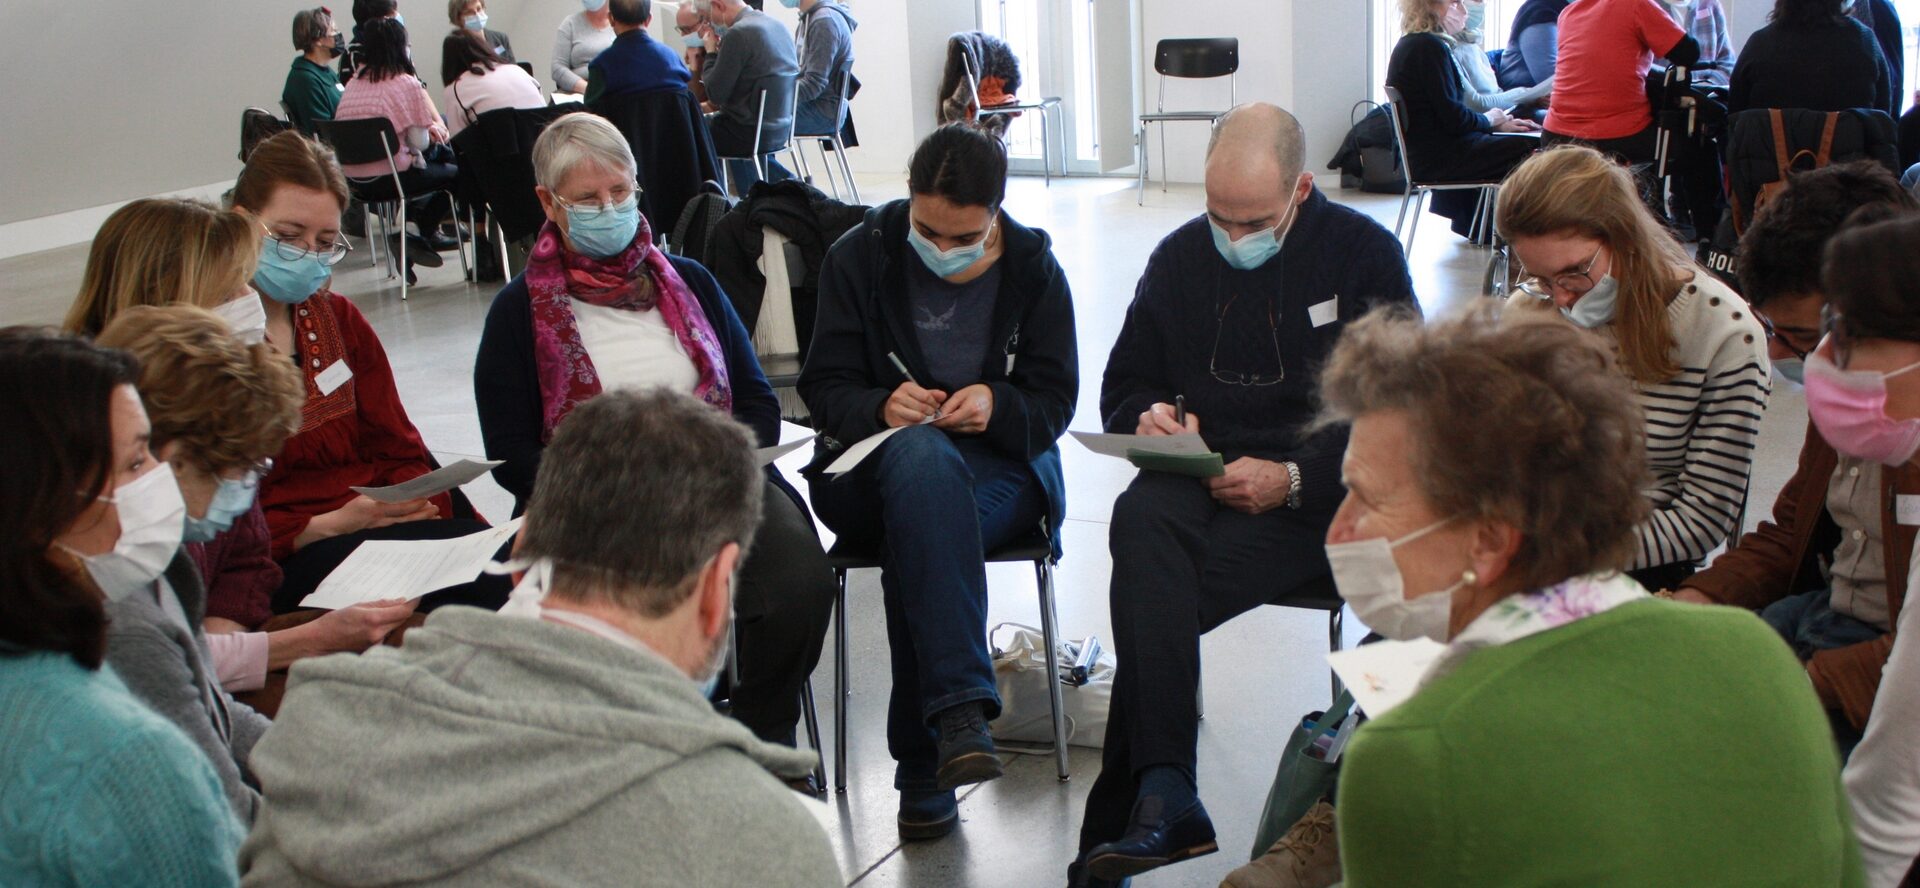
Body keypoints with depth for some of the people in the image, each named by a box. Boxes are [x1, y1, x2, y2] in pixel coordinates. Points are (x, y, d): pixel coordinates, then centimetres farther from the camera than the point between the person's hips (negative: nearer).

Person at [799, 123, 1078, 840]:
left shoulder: (1034, 269, 6)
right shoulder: (858, 257, 5)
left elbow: (1055, 400, 2)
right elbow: (825, 387, 1)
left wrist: (996, 405, -21)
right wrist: (882, 405, -22)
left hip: (1000, 468, 0)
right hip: (872, 470, 0)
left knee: (919, 523, -37)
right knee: (921, 452, -40)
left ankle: (923, 768, -34)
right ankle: (961, 709, -50)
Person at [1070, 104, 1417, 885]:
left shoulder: (1364, 254, 2)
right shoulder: (1179, 257, 14)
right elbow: (1122, 390, 22)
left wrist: (1292, 479, -16)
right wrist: (1150, 418, -3)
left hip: (1317, 493, -3)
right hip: (1200, 477, 3)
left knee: (1152, 595, -29)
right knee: (1139, 520, -34)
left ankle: (1117, 820, -18)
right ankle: (1166, 801, -37)